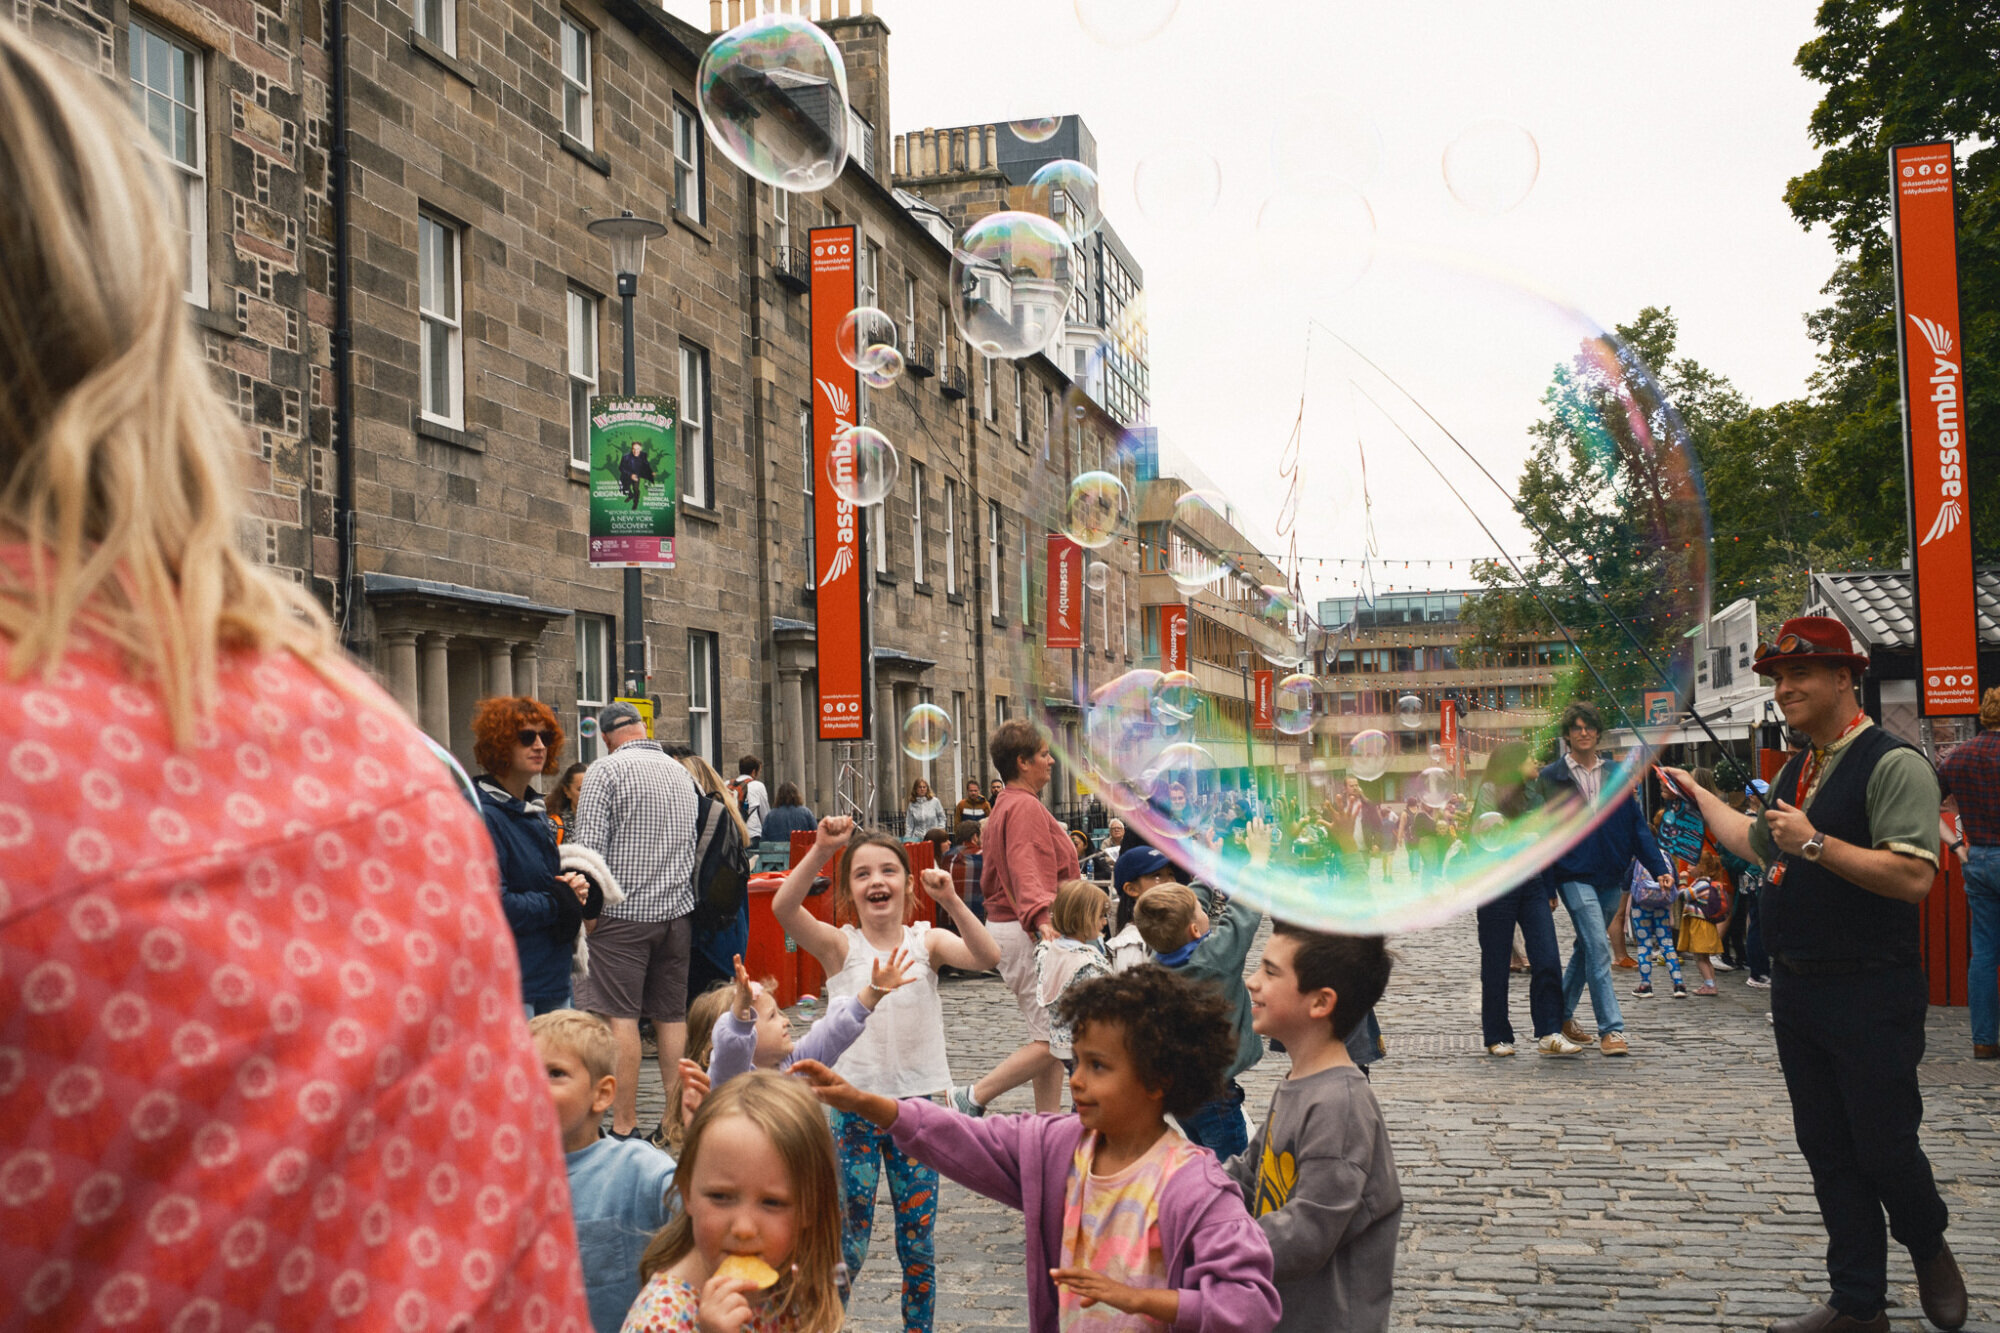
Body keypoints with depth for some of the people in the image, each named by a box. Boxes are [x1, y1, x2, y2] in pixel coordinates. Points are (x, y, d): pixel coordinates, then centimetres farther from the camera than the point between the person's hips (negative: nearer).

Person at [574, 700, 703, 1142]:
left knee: (621, 1016, -4)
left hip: (624, 911, -6)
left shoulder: (605, 771, -6)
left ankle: (624, 1126, -5)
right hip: (677, 910, 6)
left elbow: (590, 848, -12)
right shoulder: (680, 772, 13)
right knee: (672, 1016, 8)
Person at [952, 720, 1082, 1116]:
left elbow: (990, 879, 27)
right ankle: (974, 1097, -8)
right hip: (1029, 934, -11)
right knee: (1054, 1039, -11)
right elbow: (1027, 871, -29)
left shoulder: (1004, 806, 19)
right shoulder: (1026, 807, -14)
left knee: (1050, 1036, 11)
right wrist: (1041, 920, -42)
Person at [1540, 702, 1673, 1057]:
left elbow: (1637, 825, 10)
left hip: (1610, 878, 5)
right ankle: (1611, 1029, -14)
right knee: (1597, 947, -15)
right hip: (1574, 875, -4)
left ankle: (1563, 1015, 29)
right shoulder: (1552, 777, 0)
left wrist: (1658, 868, -1)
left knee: (1586, 947, 14)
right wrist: (1545, 886, -4)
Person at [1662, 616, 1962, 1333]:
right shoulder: (1797, 771, 13)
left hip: (1871, 997, -8)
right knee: (1828, 1152, 11)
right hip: (1797, 991, 8)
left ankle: (1929, 1249, 31)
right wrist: (1698, 795, 35)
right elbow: (1759, 843, 32)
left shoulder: (1893, 763, -13)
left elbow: (1913, 876, -24)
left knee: (1883, 1146, 0)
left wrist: (1816, 844, -25)